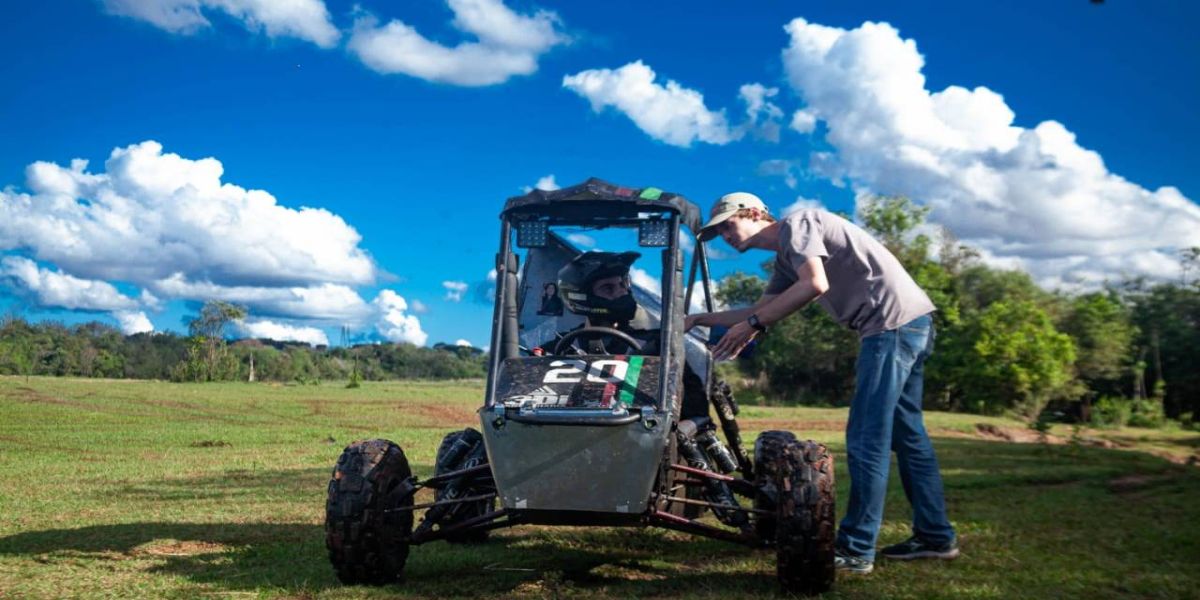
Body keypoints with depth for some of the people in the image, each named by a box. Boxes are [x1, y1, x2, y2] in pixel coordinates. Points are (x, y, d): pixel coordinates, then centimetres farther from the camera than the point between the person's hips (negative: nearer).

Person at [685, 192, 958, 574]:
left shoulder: (796, 225, -4)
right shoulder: (786, 259, 24)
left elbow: (815, 284, -19)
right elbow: (761, 310, 31)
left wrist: (752, 325, -14)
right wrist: (699, 320, 27)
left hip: (895, 321, -10)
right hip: (910, 325, 10)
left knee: (866, 439, -10)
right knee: (906, 433, 15)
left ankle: (855, 550, -8)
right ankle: (935, 536, 23)